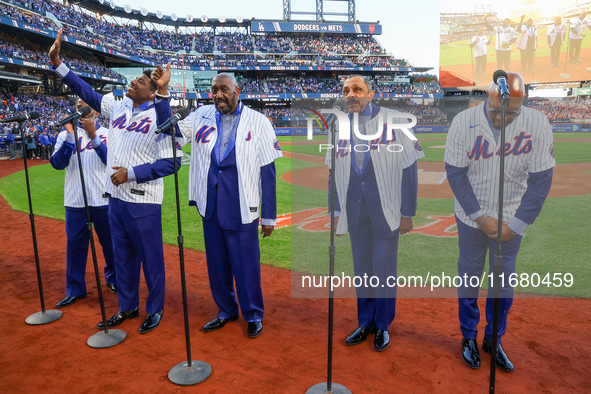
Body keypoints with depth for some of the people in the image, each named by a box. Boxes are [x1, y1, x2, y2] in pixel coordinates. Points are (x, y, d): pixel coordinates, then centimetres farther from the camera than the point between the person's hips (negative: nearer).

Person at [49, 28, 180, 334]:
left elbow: (171, 162, -19)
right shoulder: (117, 107, 7)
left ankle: (155, 309, 25)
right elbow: (86, 91, 17)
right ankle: (127, 308, 35)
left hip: (144, 201, -7)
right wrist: (57, 64, 10)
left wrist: (131, 174, -21)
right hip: (116, 197, 7)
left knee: (151, 257, 6)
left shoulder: (160, 116, -13)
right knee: (122, 256, 18)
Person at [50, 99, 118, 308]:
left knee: (110, 241, 9)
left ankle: (113, 279, 29)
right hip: (75, 201, 1)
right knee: (75, 244, 6)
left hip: (104, 200, -1)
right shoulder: (66, 134, 7)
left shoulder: (106, 134, 4)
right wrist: (70, 135, -15)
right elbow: (58, 164, -6)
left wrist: (93, 136, -23)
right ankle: (75, 290, 18)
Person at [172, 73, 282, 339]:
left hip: (241, 209, -4)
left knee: (246, 265, 4)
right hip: (209, 208, 4)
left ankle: (253, 315, 27)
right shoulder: (202, 116, 7)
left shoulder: (258, 122, -4)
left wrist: (269, 216, -5)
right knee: (216, 263, 16)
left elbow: (268, 172, -4)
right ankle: (226, 311, 36)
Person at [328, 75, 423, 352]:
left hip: (386, 210, -3)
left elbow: (409, 169, -4)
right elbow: (335, 172, 12)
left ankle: (383, 326, 26)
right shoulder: (339, 127, 6)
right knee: (361, 269, 11)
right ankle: (365, 323, 28)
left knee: (384, 270, 6)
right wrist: (335, 212, 10)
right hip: (355, 212, 3)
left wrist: (408, 212, -5)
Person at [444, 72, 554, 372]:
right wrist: (479, 216, -13)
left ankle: (494, 340, 32)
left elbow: (540, 181, -9)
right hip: (471, 217, -1)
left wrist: (515, 225, -11)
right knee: (469, 276, 11)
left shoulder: (538, 124, -14)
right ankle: (469, 337, 31)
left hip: (511, 220, 1)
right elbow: (455, 173, -11)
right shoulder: (464, 122, -16)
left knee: (504, 280, 12)